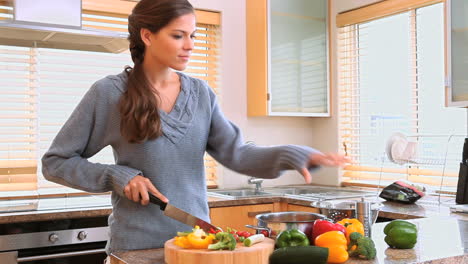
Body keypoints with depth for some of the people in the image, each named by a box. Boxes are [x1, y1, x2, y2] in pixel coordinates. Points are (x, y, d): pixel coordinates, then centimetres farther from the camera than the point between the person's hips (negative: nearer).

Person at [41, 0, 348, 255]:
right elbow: (55, 162, -3)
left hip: (197, 238, 4)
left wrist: (291, 154, -24)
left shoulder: (201, 93, 3)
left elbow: (235, 153, -7)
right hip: (138, 244, -4)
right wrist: (117, 176, -16)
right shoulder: (109, 93, -8)